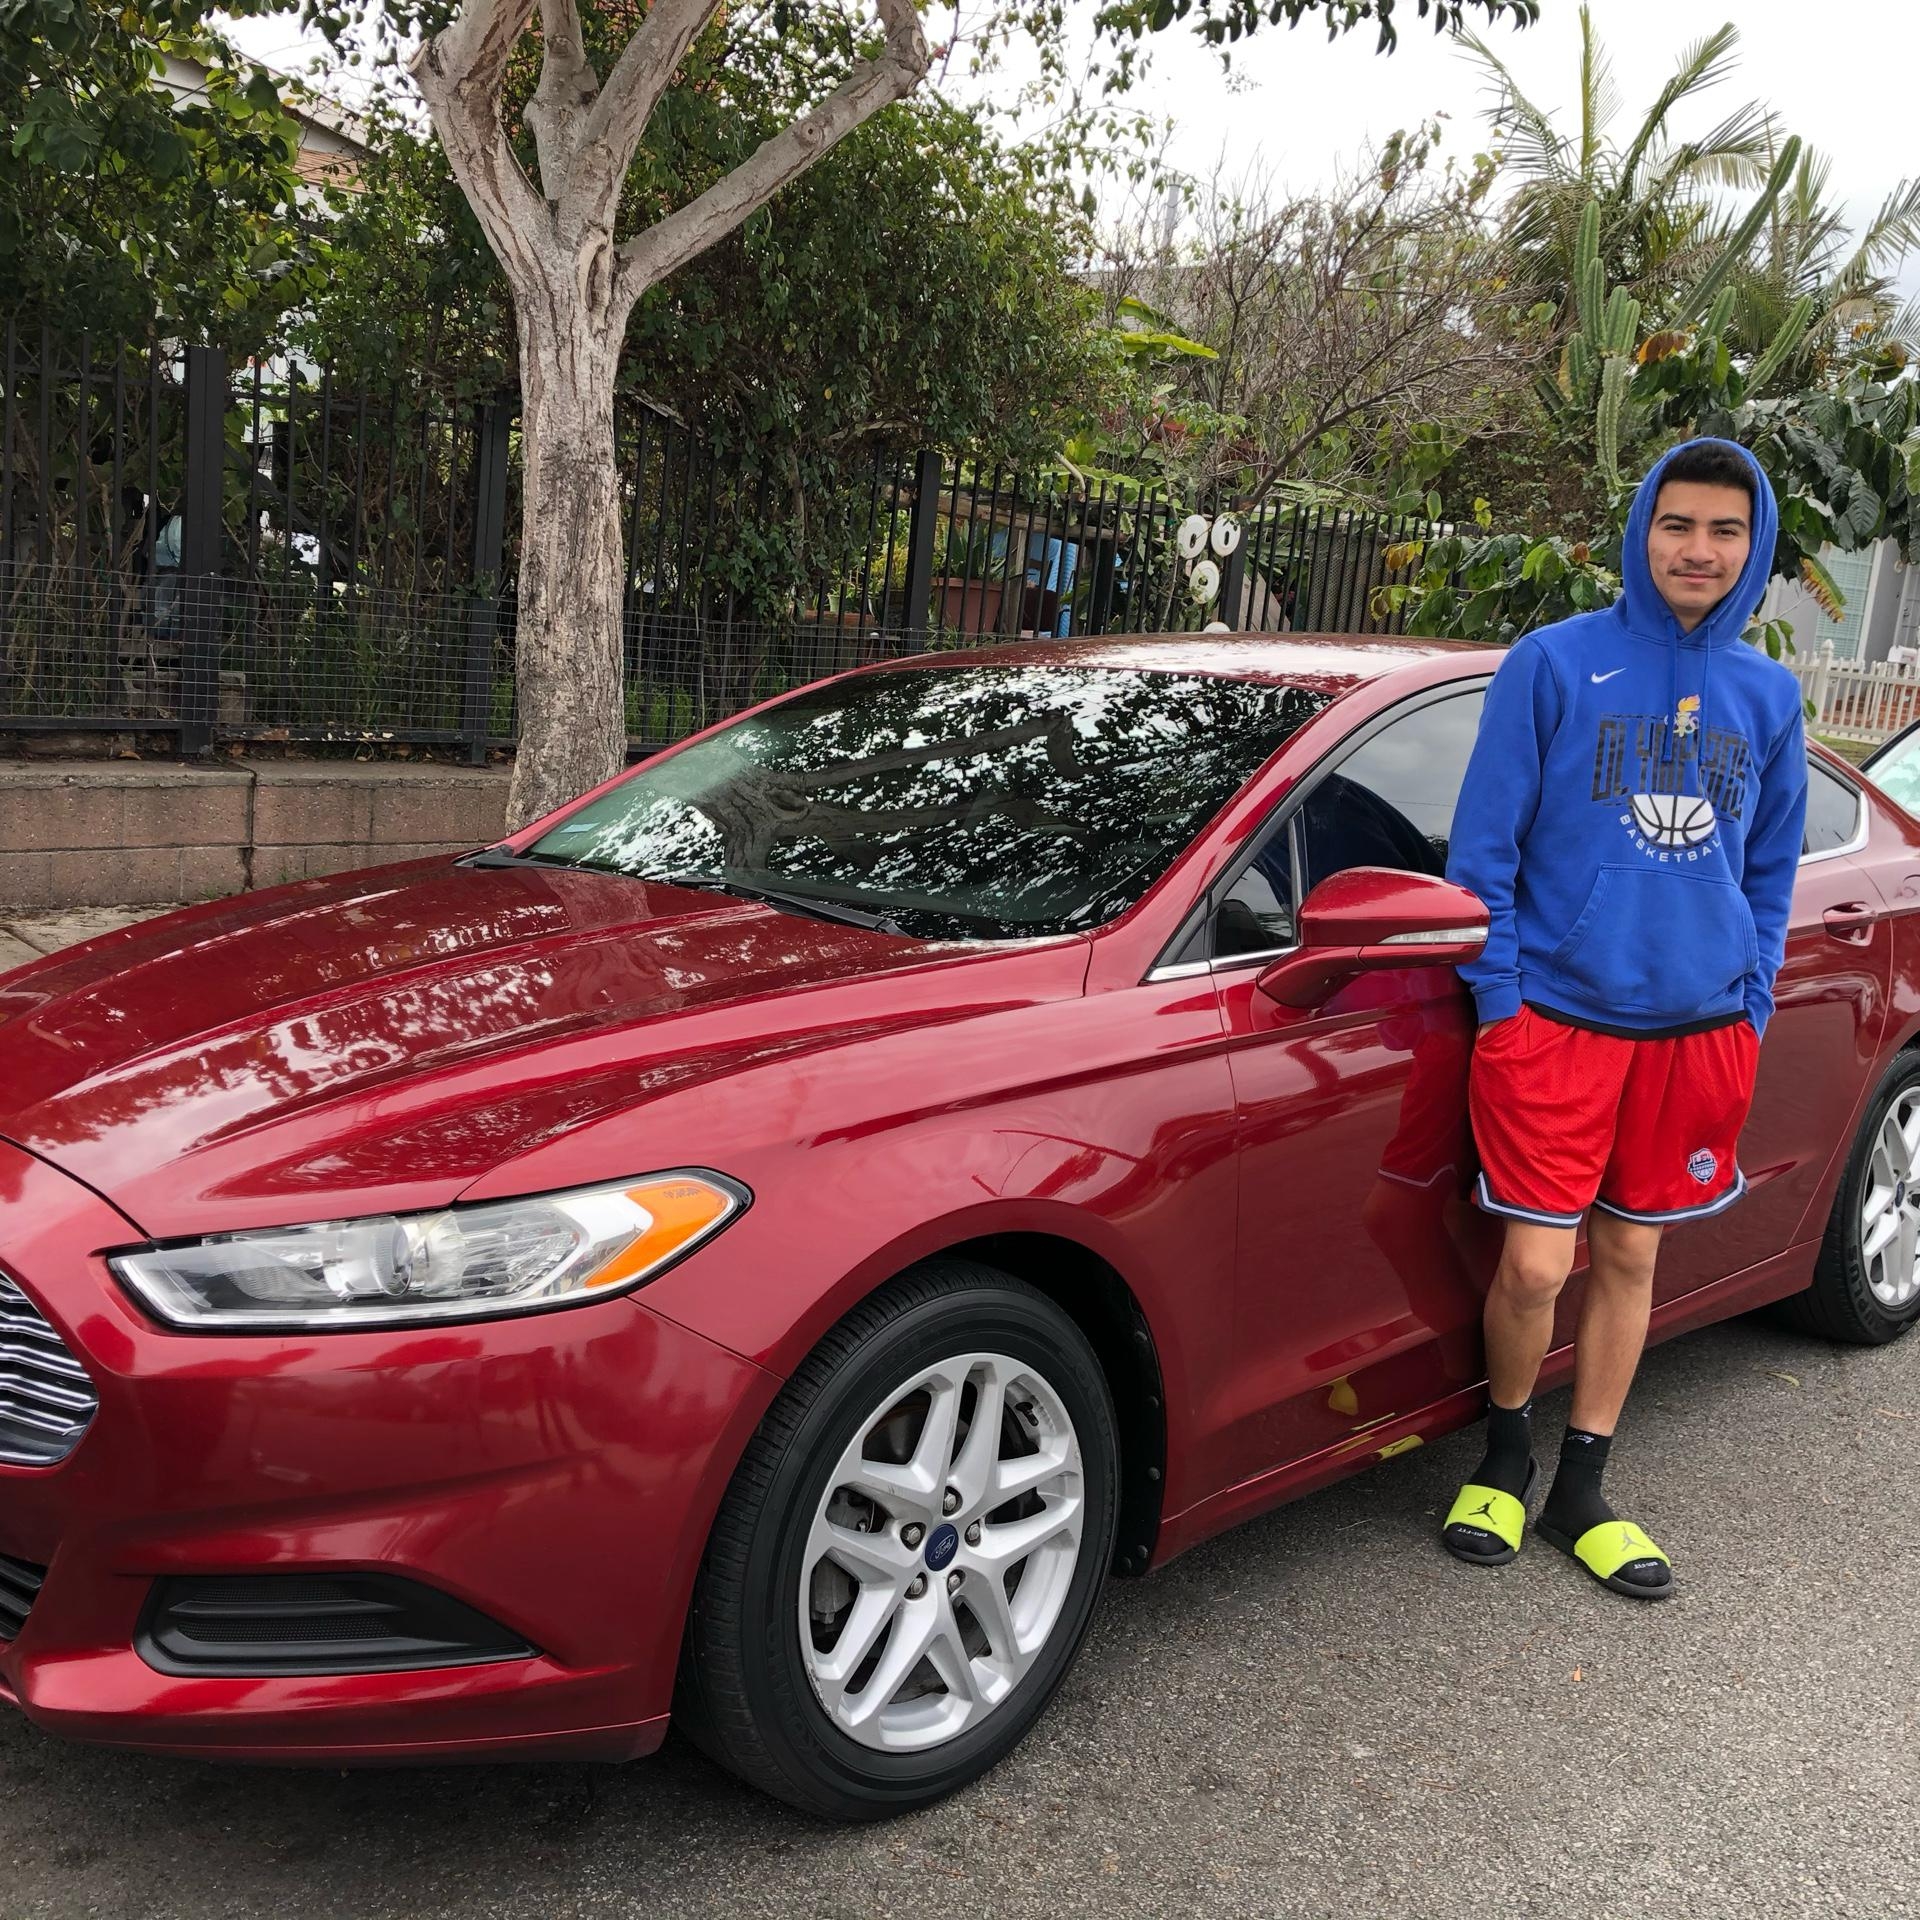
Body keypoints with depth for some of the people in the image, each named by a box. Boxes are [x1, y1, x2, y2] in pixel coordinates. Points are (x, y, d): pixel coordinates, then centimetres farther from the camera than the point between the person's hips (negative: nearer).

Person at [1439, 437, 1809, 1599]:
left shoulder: (1768, 697, 8)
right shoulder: (1555, 664, -4)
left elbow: (1771, 867, 17)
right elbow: (1484, 845, -4)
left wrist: (1753, 1007, 10)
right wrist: (1498, 994, -8)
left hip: (1698, 1028, 4)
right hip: (1556, 1019, -4)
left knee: (1631, 1258, 11)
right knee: (1535, 1267, -5)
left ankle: (1582, 1494, 27)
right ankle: (1506, 1461, 24)